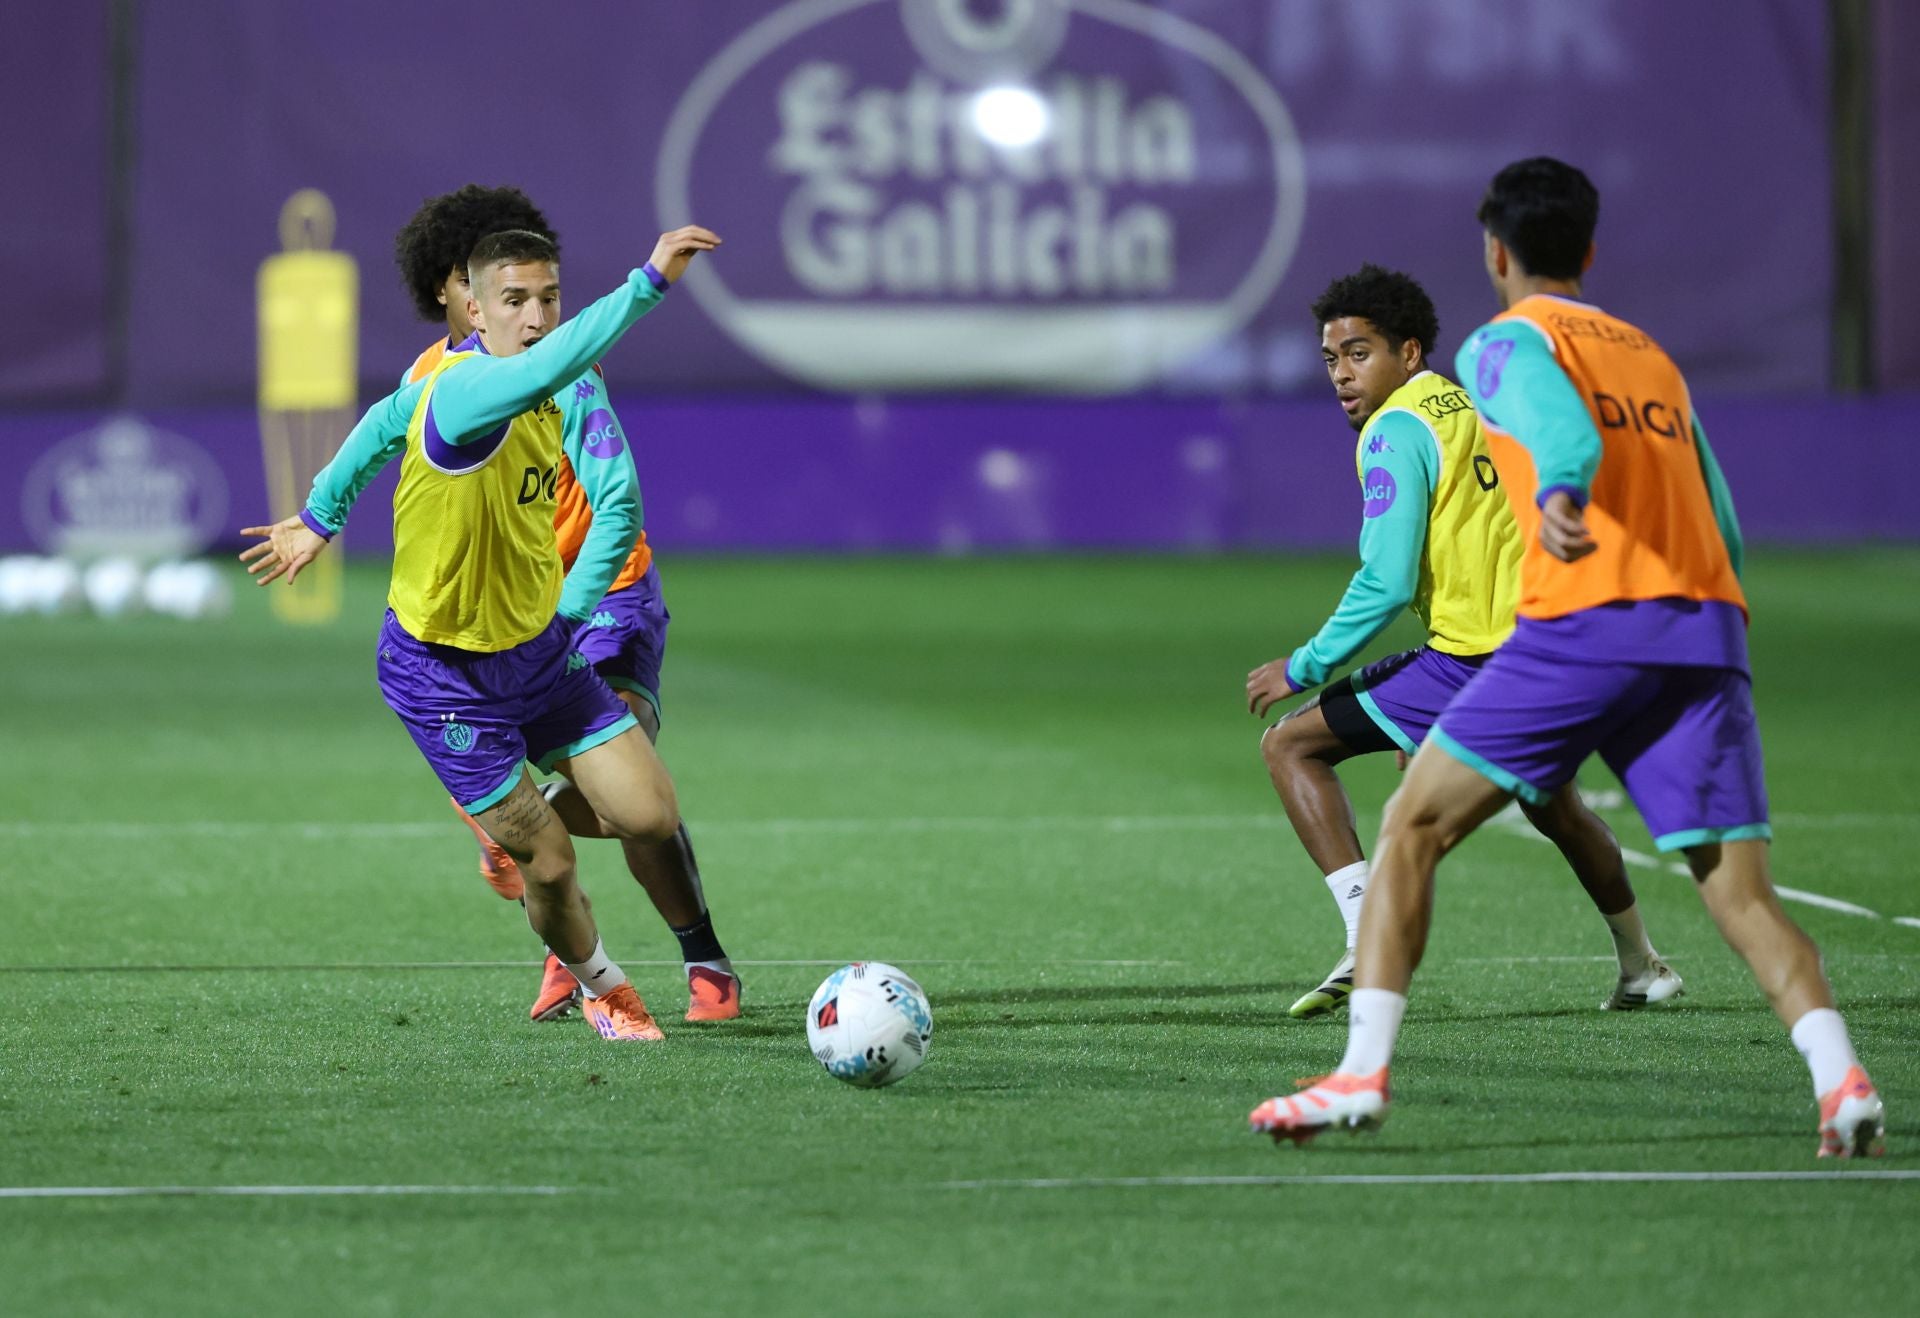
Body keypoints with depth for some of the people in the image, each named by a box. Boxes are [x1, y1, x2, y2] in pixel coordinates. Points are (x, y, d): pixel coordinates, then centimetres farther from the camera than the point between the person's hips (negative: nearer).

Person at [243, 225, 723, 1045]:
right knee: (550, 867, -4)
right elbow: (547, 367, -53)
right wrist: (648, 284, -59)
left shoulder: (547, 397, -2)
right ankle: (600, 987, 27)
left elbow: (387, 422, 14)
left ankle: (522, 815, 28)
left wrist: (320, 515, 23)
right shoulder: (461, 391, -28)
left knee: (651, 817, -3)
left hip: (540, 649, 7)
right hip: (447, 675, -7)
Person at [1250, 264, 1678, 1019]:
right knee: (1552, 805, 35)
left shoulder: (1396, 431, -9)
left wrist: (1303, 668, -7)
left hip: (1471, 661, -9)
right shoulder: (1474, 407, 15)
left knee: (1290, 745, -2)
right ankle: (1641, 968, 52)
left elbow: (1387, 583, -16)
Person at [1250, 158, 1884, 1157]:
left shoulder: (1510, 341, 8)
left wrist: (1559, 496, -37)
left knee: (1412, 829, 6)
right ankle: (1841, 1078, -23)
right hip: (1707, 626, 5)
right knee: (1740, 892, 0)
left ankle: (1363, 1072, -3)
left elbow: (1561, 425, -17)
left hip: (1585, 625, -5)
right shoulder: (1654, 357, 28)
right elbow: (1721, 527, 30)